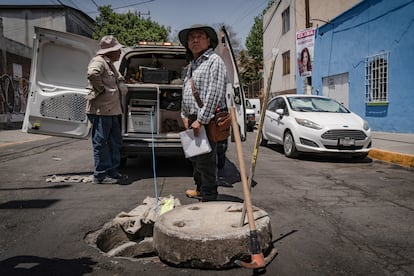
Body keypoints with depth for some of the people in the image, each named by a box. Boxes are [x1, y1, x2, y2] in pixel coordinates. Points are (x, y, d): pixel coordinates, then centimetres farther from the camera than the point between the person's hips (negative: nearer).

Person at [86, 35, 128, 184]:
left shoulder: (110, 64, 20)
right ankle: (101, 175, 7)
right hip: (101, 110, -10)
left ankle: (113, 171, 23)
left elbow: (117, 81, 40)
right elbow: (92, 74, -33)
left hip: (112, 110, 10)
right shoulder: (99, 61, -10)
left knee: (115, 142, 13)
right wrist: (101, 89, -21)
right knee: (100, 142, -2)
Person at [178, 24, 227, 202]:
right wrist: (185, 115, 13)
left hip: (207, 120, -9)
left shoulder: (214, 61, -7)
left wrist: (201, 120, -20)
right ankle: (200, 189, 35)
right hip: (193, 120, 9)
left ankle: (209, 198, 5)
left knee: (206, 161, -6)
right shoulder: (192, 65, 21)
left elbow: (214, 94, -18)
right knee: (195, 158, 19)